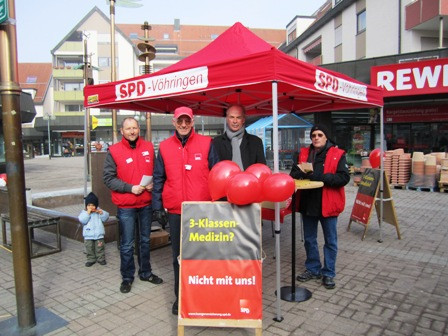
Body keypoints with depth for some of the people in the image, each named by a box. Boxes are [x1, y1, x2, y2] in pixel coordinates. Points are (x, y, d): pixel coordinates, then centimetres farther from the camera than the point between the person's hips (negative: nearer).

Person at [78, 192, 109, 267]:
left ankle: (101, 259, 20)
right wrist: (88, 213, -22)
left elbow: (105, 218, -1)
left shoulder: (99, 211, 3)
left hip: (99, 235, 0)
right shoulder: (84, 212, -1)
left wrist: (101, 213, -18)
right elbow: (82, 220, -17)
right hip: (88, 235, 0)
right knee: (89, 249, 8)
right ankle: (91, 259, 22)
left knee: (100, 248, 7)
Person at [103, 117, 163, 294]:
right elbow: (108, 178, -9)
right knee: (127, 244, 6)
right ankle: (127, 277, 25)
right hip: (125, 206, -3)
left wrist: (153, 183, -8)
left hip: (146, 203, 4)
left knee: (145, 240, 18)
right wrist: (130, 188, -17)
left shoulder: (148, 147, 2)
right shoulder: (114, 151, -7)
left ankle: (145, 272, 35)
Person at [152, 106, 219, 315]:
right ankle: (180, 296, 27)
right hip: (175, 211, 2)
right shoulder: (165, 147, 6)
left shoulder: (206, 144, 0)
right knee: (178, 256, 12)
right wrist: (157, 206, 4)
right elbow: (158, 179, 7)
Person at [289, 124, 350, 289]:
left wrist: (318, 176, -22)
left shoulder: (337, 154, -6)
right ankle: (313, 269, 32)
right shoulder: (304, 153, 8)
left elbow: (344, 178, -15)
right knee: (309, 239, 15)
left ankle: (328, 273, 24)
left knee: (330, 241, 9)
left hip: (328, 204, -4)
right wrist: (300, 171, -17)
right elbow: (294, 175, 7)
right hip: (308, 203, 4)